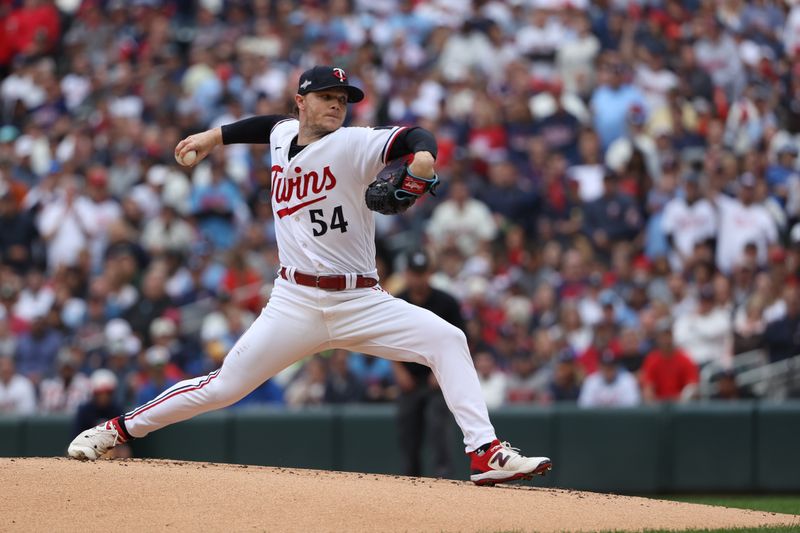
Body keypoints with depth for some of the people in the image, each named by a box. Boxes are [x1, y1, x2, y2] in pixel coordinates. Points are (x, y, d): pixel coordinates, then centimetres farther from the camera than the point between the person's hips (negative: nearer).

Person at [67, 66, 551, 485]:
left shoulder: (352, 145, -5)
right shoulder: (283, 135, 9)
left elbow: (414, 136, -19)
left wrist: (423, 157, -41)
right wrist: (216, 135, 28)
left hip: (361, 302, -2)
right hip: (296, 304, 2)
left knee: (447, 340, -21)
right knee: (223, 386, -1)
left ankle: (486, 453, -22)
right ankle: (120, 429, 17)